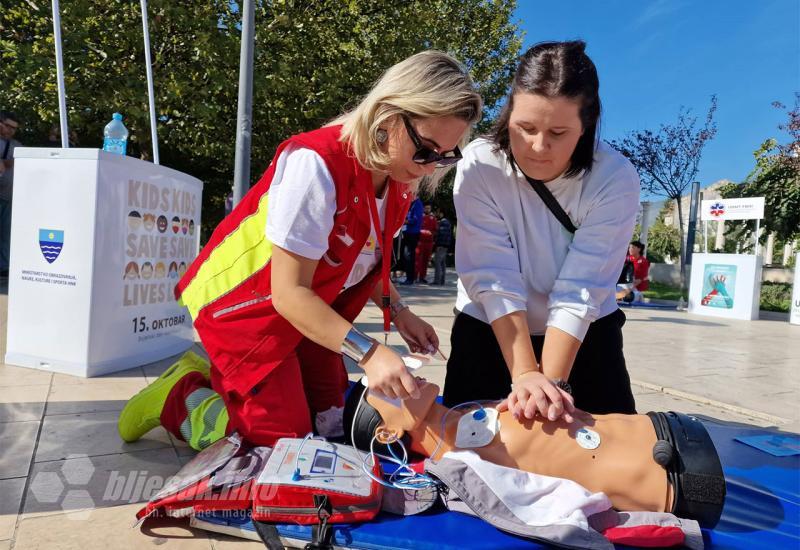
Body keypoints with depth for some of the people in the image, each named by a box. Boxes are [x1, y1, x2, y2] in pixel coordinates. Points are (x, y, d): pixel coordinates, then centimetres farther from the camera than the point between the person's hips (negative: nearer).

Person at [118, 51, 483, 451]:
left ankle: (222, 376, 27)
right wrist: (367, 353, -37)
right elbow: (289, 293, -30)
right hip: (244, 308, -8)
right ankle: (178, 397, 15)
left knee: (331, 427, 14)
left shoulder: (400, 180, -5)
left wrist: (397, 311, -4)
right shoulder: (318, 164, -30)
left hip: (306, 310, 8)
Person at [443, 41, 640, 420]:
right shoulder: (480, 167, -23)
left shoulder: (615, 180, -22)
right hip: (487, 326, 0)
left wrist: (553, 379, -31)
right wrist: (524, 374, -32)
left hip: (585, 330, 1)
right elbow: (494, 278, -27)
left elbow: (580, 289, -25)